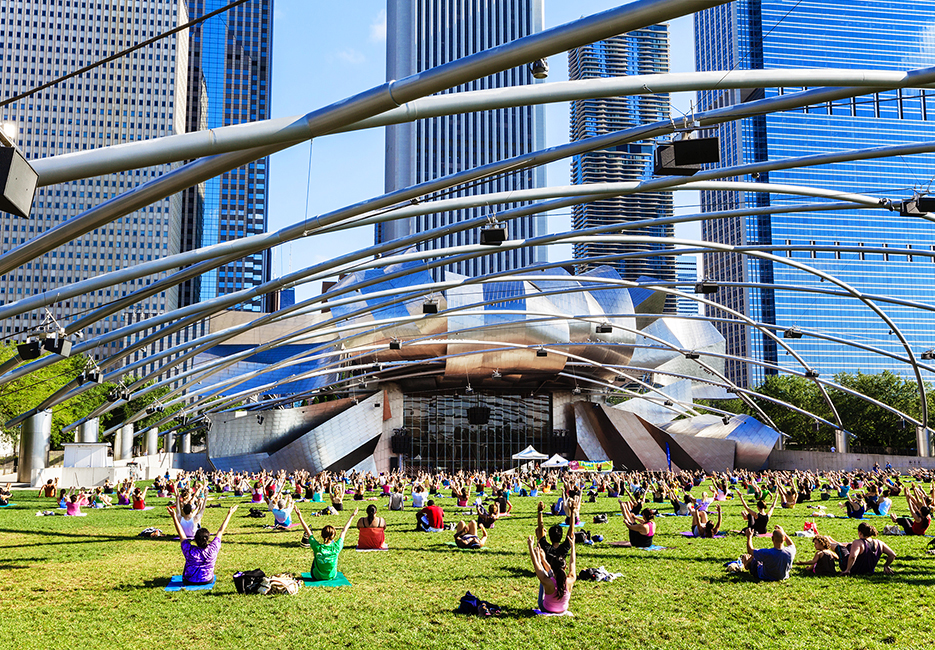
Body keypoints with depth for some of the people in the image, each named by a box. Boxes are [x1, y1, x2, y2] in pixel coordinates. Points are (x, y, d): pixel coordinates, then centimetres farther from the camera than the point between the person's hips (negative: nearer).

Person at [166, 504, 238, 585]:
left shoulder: (190, 551, -29)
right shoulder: (213, 549, -24)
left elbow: (181, 534, -17)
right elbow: (221, 531, -12)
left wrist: (174, 517, -11)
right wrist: (229, 514, 0)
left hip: (189, 581, -1)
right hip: (208, 581, 1)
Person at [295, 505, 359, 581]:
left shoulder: (317, 547, -24)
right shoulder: (336, 547, -22)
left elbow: (308, 531, -14)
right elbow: (344, 531, -9)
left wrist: (300, 516, -6)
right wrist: (352, 516, 3)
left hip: (317, 577, -1)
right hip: (332, 576, 1)